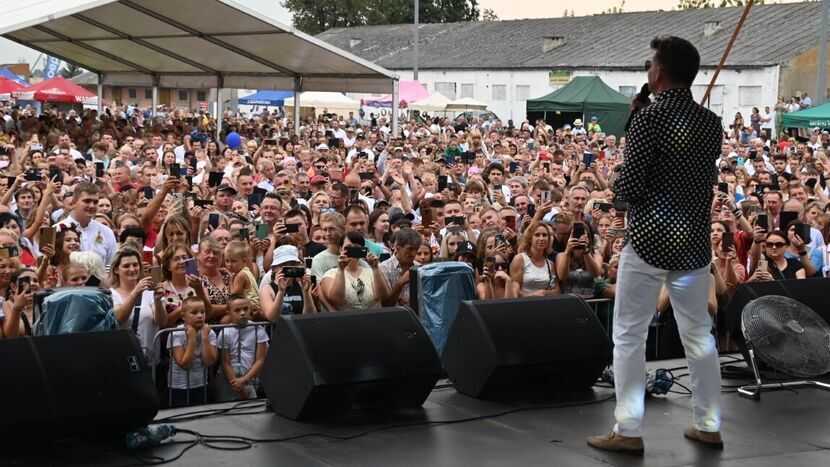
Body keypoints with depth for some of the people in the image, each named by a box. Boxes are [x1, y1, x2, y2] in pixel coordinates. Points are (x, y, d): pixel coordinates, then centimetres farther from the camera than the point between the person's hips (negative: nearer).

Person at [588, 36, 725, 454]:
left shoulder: (650, 117, -13)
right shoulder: (711, 122, 5)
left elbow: (628, 189, -17)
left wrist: (618, 183, 7)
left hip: (649, 240, -6)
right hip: (694, 241, 6)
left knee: (628, 336, 3)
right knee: (698, 333, 15)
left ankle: (628, 431, 3)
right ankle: (708, 425, 21)